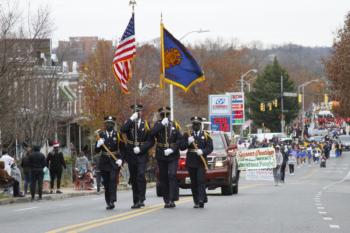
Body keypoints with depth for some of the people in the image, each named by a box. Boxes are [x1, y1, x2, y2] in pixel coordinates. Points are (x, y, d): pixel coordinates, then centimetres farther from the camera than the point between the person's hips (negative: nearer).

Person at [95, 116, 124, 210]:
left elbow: (122, 149, 7)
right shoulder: (101, 135, 6)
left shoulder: (117, 135, 3)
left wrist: (121, 159, -8)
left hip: (115, 161, -2)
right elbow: (96, 150, 5)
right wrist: (98, 144, -16)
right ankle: (108, 202, 12)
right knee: (106, 182, 4)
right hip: (104, 162, 2)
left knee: (113, 180, -16)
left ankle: (112, 201, -23)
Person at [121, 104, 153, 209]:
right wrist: (131, 119, -18)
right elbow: (123, 130, -18)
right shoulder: (129, 123, 6)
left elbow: (150, 141, 0)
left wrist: (140, 148, -13)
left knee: (141, 175, -18)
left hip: (142, 154, -2)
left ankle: (141, 199, -16)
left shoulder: (146, 124, 5)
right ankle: (136, 201, 12)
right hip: (131, 155, 2)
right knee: (133, 178, 5)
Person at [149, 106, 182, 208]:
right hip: (161, 156, 1)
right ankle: (166, 201, 10)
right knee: (163, 178, 3)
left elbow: (180, 139, -1)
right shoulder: (158, 124, 7)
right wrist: (162, 124, -16)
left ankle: (172, 200, -15)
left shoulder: (174, 125, 7)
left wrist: (172, 149, -13)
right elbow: (152, 134, -14)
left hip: (173, 155, -1)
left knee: (172, 176, -13)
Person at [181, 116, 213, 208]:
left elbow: (210, 148, 0)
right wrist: (188, 142, -14)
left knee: (201, 180, -13)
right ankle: (196, 202, 7)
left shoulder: (205, 135, 8)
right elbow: (182, 147, 5)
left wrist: (202, 151, -19)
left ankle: (201, 200, -19)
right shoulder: (187, 135, 11)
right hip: (191, 162, 2)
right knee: (193, 183, 3)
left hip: (201, 162, -2)